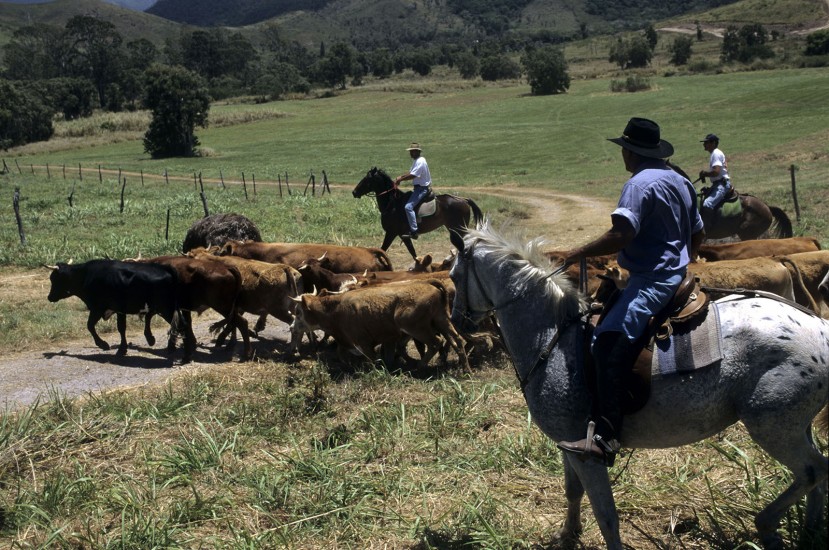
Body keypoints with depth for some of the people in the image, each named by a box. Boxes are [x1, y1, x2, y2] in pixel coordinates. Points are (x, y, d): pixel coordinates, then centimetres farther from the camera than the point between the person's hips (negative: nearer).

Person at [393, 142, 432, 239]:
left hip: (421, 189, -11)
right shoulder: (416, 160, 15)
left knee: (408, 207, -24)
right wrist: (400, 177, 4)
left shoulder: (420, 162, -18)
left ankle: (413, 232, -28)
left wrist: (400, 180, -16)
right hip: (418, 188, 11)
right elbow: (410, 172, 20)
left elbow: (412, 176, -25)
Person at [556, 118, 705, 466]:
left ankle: (603, 440, -35)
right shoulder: (680, 181, 17)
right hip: (677, 276, 11)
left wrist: (579, 253, -15)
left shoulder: (640, 183, -13)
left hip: (651, 281, -11)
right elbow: (698, 235, 24)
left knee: (608, 343, -24)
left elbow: (621, 235, -26)